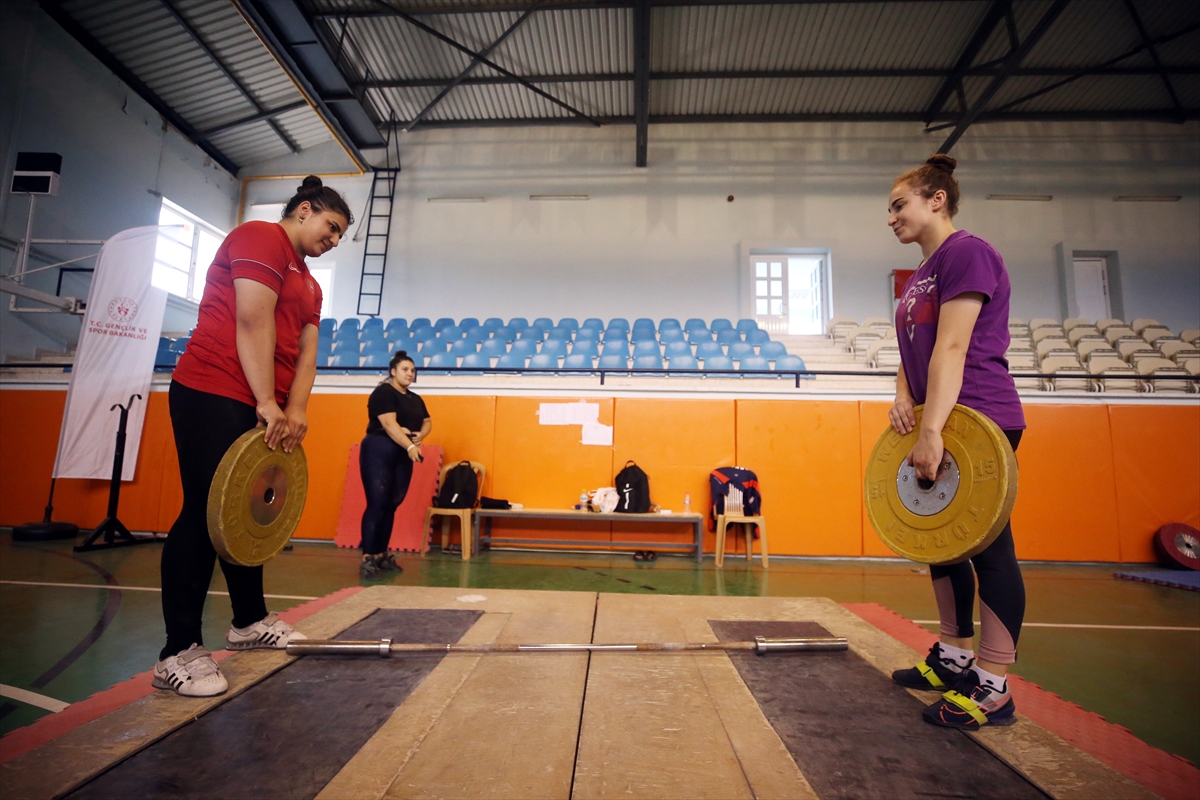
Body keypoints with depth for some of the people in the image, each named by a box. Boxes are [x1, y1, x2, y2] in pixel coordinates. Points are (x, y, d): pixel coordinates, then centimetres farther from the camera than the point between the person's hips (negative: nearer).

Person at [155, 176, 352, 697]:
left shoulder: (308, 285, 20)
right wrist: (268, 403, -20)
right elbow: (253, 322, -17)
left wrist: (295, 409, -3)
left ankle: (249, 622, 25)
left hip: (261, 407, 9)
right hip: (213, 394, -9)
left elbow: (306, 351, 11)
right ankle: (178, 653, 1)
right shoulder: (261, 239, -6)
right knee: (205, 513, -8)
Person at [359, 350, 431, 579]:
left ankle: (381, 555, 17)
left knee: (391, 506, 9)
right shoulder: (383, 393, -8)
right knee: (377, 504, -9)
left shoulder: (415, 399, 16)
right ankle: (367, 558, -6)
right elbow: (389, 423, -19)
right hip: (378, 452, -7)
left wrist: (420, 436, -6)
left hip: (403, 456, 7)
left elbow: (427, 422, 16)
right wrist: (410, 446, -29)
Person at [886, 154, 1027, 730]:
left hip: (977, 421, -9)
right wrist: (904, 397, -3)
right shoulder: (923, 273, 18)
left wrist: (931, 430, -25)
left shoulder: (966, 252, -9)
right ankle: (955, 656, 26)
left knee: (987, 546, -3)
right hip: (941, 422, 9)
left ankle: (992, 688, 7)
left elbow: (951, 348, -20)